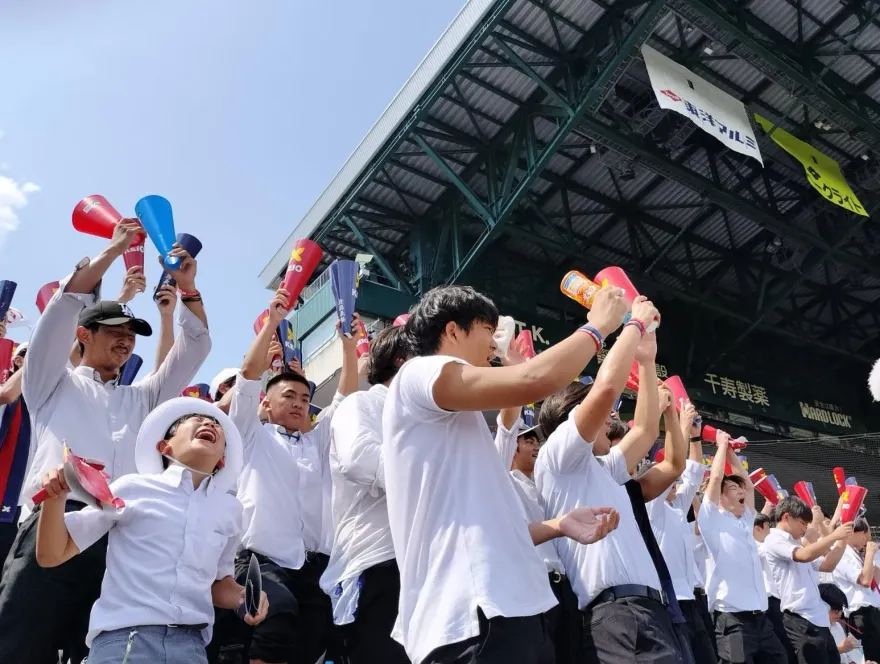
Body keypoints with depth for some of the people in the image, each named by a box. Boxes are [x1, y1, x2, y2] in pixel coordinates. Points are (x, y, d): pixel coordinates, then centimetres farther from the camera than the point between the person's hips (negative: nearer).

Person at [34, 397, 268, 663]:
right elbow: (51, 556, 6)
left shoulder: (230, 508, 10)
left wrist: (243, 598, 3)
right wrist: (55, 497, -11)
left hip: (190, 642, 3)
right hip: (124, 635, -3)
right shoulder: (133, 487, 1)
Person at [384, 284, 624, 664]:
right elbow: (533, 381, -21)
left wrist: (558, 525, 9)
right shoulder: (420, 374, -5)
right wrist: (597, 326, -4)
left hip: (508, 611, 10)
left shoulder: (455, 422, 24)